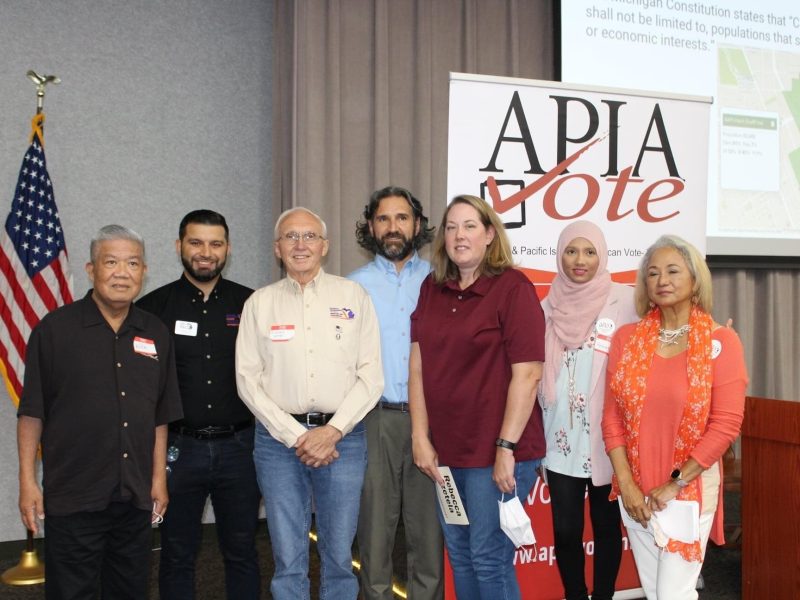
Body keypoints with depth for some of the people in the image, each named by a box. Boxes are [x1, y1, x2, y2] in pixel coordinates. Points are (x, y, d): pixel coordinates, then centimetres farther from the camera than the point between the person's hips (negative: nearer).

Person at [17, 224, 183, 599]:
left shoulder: (155, 334, 6)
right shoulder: (55, 329, -6)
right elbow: (31, 413, -4)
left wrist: (159, 477, 9)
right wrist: (27, 481, -6)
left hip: (136, 497, 4)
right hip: (73, 496, -4)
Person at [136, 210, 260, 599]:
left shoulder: (250, 304, 3)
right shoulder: (153, 308, 0)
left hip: (238, 446, 1)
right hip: (178, 447, 0)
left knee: (241, 552, 12)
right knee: (177, 555, 13)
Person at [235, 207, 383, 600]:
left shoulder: (354, 296, 4)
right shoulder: (260, 303, 6)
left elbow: (371, 376, 0)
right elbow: (248, 380, 1)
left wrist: (332, 431, -10)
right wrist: (296, 437, -7)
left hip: (343, 436, 0)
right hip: (279, 437, 1)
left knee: (339, 556, 7)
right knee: (288, 559, 7)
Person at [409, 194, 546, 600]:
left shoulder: (513, 288, -10)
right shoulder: (432, 288, 8)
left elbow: (527, 374, -14)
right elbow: (418, 366, 6)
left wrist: (506, 448, -16)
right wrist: (420, 438, 1)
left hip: (497, 451, -5)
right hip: (446, 451, 6)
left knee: (489, 559, 3)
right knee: (459, 555, 16)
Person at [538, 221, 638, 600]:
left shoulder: (624, 301, -5)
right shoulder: (550, 306, 6)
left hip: (607, 437, -2)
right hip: (561, 438, 3)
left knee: (606, 526, 10)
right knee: (565, 528, 6)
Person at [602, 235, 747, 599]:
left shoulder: (721, 341, -7)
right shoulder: (626, 339, 1)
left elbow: (726, 424, -11)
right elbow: (612, 417, 1)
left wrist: (675, 484, -13)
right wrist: (627, 484, -7)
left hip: (692, 488, -3)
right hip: (636, 490, 3)